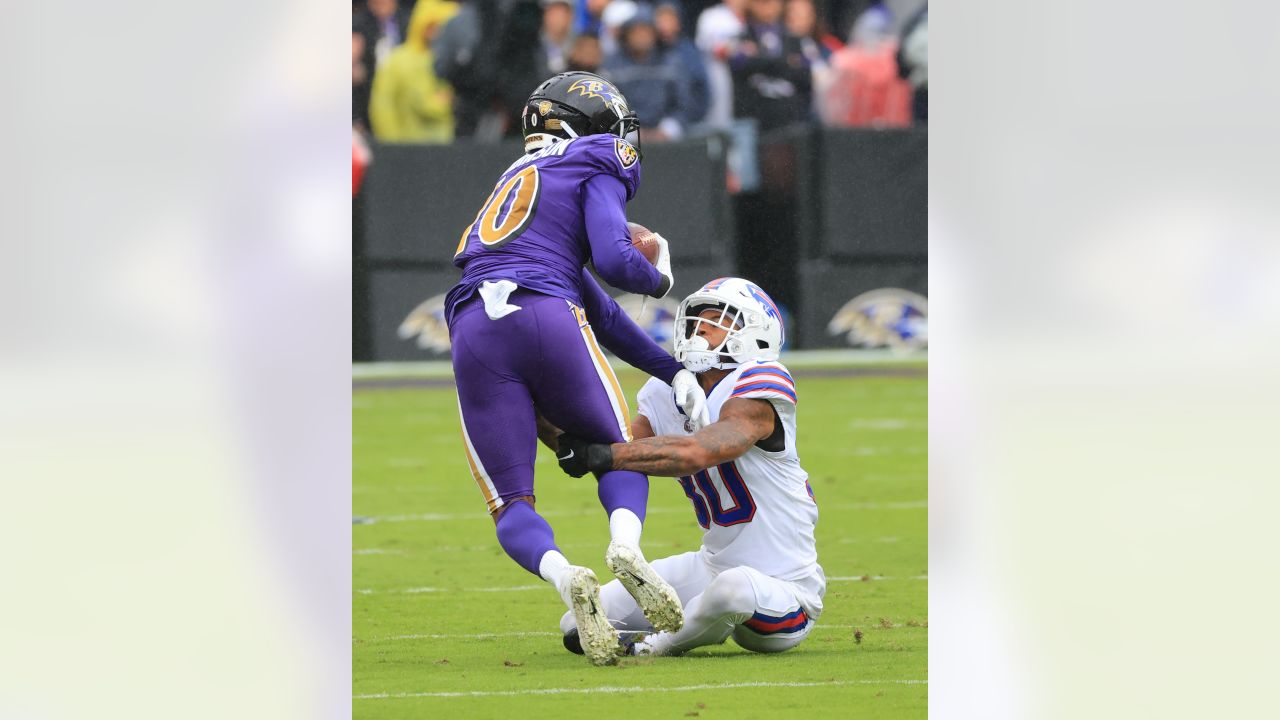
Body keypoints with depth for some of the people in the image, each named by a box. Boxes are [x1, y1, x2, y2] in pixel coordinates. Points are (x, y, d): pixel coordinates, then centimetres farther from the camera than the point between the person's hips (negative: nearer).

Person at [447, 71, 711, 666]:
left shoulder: (520, 178, 35)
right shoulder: (593, 170, 14)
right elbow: (614, 262, -5)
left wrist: (671, 370, 29)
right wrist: (660, 278, 19)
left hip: (473, 332, 5)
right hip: (545, 319, -5)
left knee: (511, 508, 7)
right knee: (619, 455, 16)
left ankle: (565, 577, -25)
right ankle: (626, 546, -17)